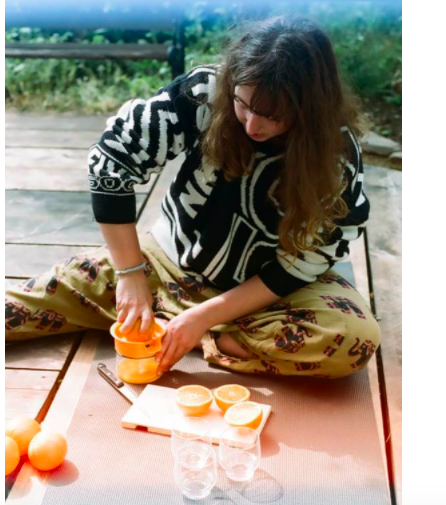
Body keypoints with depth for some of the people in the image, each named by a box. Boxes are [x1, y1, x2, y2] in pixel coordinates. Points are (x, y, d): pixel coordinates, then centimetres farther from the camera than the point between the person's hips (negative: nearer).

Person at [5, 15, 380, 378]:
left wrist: (205, 315, -24)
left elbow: (299, 266, -17)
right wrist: (131, 274, -21)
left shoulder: (339, 155, -21)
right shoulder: (205, 92, -20)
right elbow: (111, 163, -17)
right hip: (172, 262, 1)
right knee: (65, 287, -11)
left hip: (270, 290, 0)